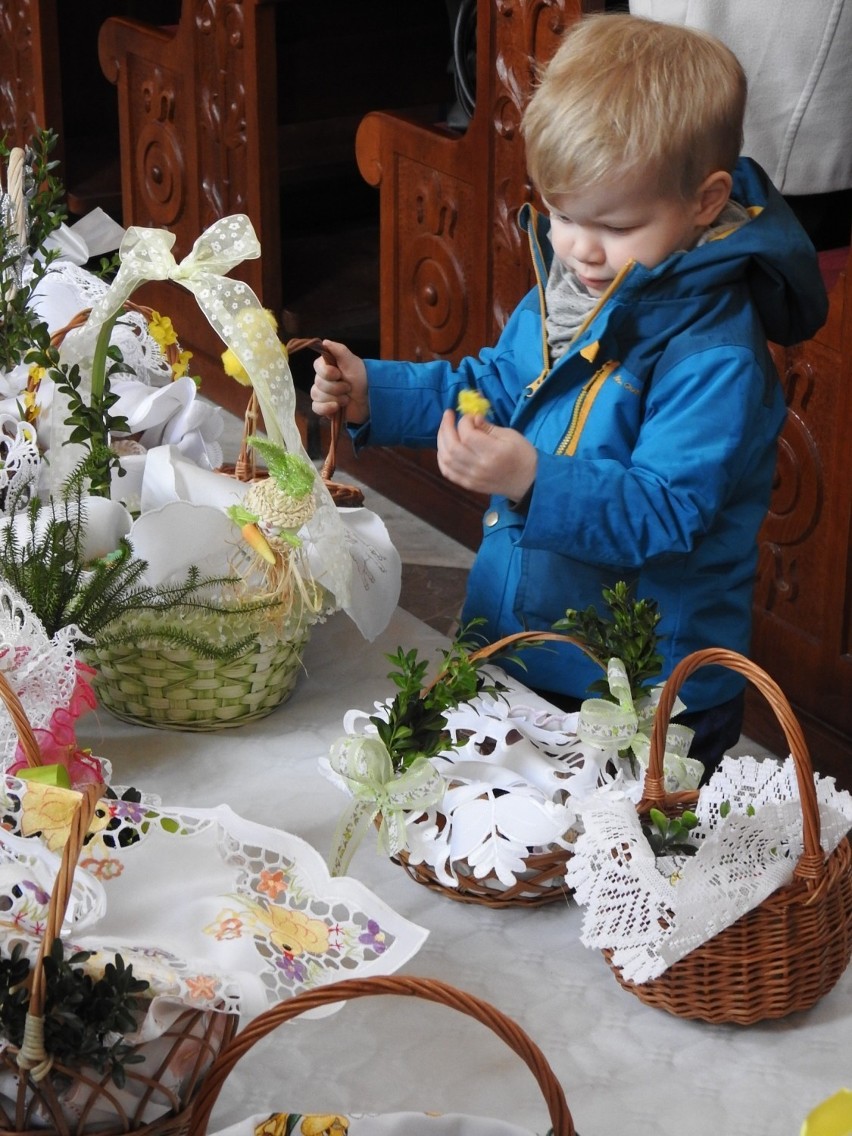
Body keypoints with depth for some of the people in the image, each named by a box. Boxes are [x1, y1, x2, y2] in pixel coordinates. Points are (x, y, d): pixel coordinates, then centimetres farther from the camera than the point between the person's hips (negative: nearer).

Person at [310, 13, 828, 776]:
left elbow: (664, 513, -29)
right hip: (516, 655, 8)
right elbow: (493, 387, 19)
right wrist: (374, 393, 7)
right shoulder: (561, 296, 3)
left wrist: (535, 481, -41)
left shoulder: (715, 356, -24)